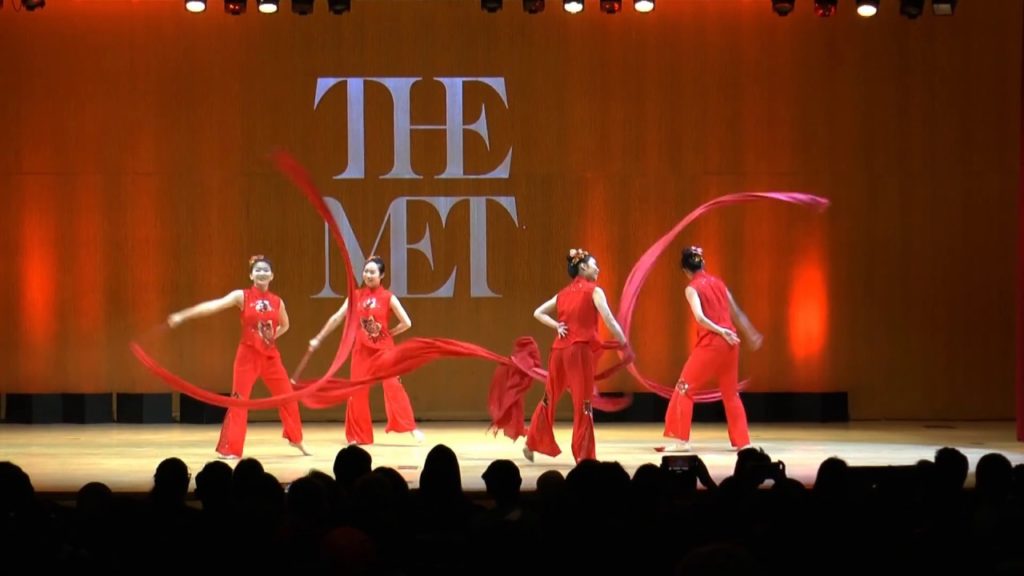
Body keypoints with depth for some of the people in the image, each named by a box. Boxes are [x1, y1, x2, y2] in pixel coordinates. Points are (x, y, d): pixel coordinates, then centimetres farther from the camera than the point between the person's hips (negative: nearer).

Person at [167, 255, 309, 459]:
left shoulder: (277, 302, 3)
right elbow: (213, 306, -17)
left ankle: (296, 439, 29)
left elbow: (284, 326, 23)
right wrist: (182, 316, -25)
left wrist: (271, 337, 5)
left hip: (271, 356, 4)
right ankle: (229, 448, -4)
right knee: (238, 401, -7)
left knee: (287, 396, 9)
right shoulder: (242, 297, -7)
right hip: (248, 355, -4)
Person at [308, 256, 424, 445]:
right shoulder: (355, 296, 3)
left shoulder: (388, 297, -5)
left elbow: (406, 323, -6)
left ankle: (411, 427, -15)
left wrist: (388, 333, -3)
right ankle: (357, 435, 13)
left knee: (393, 385, -15)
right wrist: (318, 339, 6)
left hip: (384, 348, -3)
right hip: (362, 349, 3)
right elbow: (337, 318, 6)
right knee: (358, 390, 4)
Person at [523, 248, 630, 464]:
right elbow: (610, 322, -9)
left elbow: (538, 313, 18)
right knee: (583, 403, -4)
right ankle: (584, 455, -5)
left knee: (550, 398, 17)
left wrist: (556, 326, 7)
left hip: (560, 349, 6)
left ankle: (532, 443, 23)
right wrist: (625, 346, -3)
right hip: (580, 350, -6)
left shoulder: (563, 293, 16)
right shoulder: (593, 291, -1)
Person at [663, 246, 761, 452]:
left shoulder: (692, 288, -6)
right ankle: (742, 441, 18)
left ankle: (682, 440, -2)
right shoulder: (718, 282, 12)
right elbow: (736, 312, 16)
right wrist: (751, 335, 22)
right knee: (731, 392, 17)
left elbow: (700, 317, -21)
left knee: (685, 388, 3)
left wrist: (721, 332, -16)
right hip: (730, 342, 6)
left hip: (710, 343, -6)